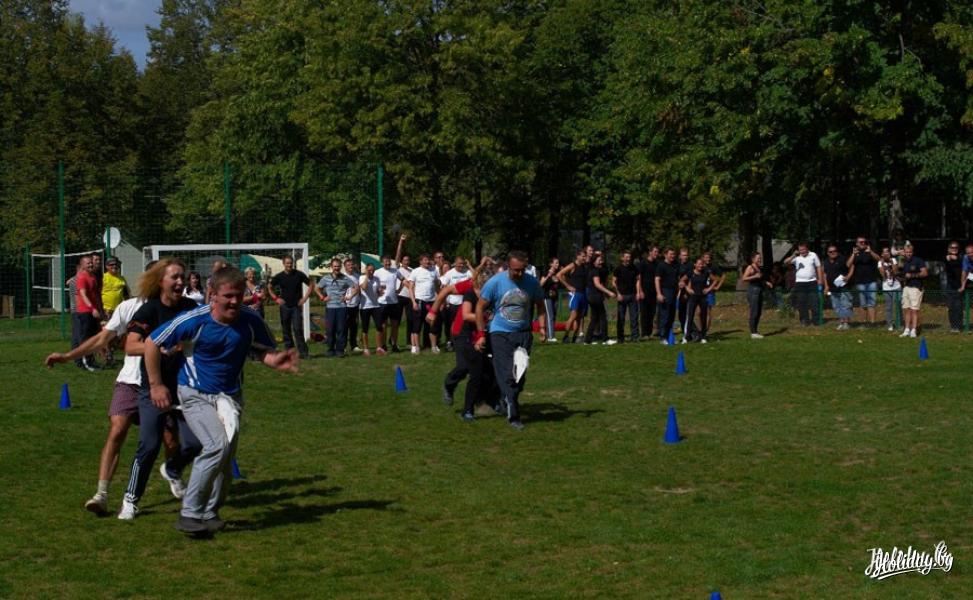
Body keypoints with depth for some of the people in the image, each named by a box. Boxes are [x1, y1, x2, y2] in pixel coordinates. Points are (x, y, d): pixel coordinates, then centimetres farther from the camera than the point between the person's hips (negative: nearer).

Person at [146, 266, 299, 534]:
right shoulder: (195, 320, -18)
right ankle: (189, 513, -11)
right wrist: (155, 384, -4)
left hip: (229, 394, 3)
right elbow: (152, 343, -6)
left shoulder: (251, 320, -12)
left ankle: (210, 513, 14)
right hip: (195, 394, -3)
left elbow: (264, 351, 2)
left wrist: (276, 361, -22)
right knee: (217, 445, -22)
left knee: (226, 452, -7)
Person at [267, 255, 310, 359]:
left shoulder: (299, 275, -2)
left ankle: (303, 352, -9)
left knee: (298, 329, -11)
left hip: (297, 306, -2)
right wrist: (276, 298, 4)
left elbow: (310, 285, 6)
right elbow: (269, 287, 16)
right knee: (286, 330, 6)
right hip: (285, 306, 2)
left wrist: (305, 298, -2)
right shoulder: (279, 276, 3)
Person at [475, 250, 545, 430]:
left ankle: (510, 402, 25)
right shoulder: (495, 282, -11)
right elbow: (480, 307, -3)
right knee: (507, 375, -10)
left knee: (520, 375, 3)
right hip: (501, 333, -3)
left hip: (524, 334, 3)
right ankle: (513, 415, -8)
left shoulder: (532, 283, -4)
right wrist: (481, 334, -6)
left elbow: (540, 306, 12)